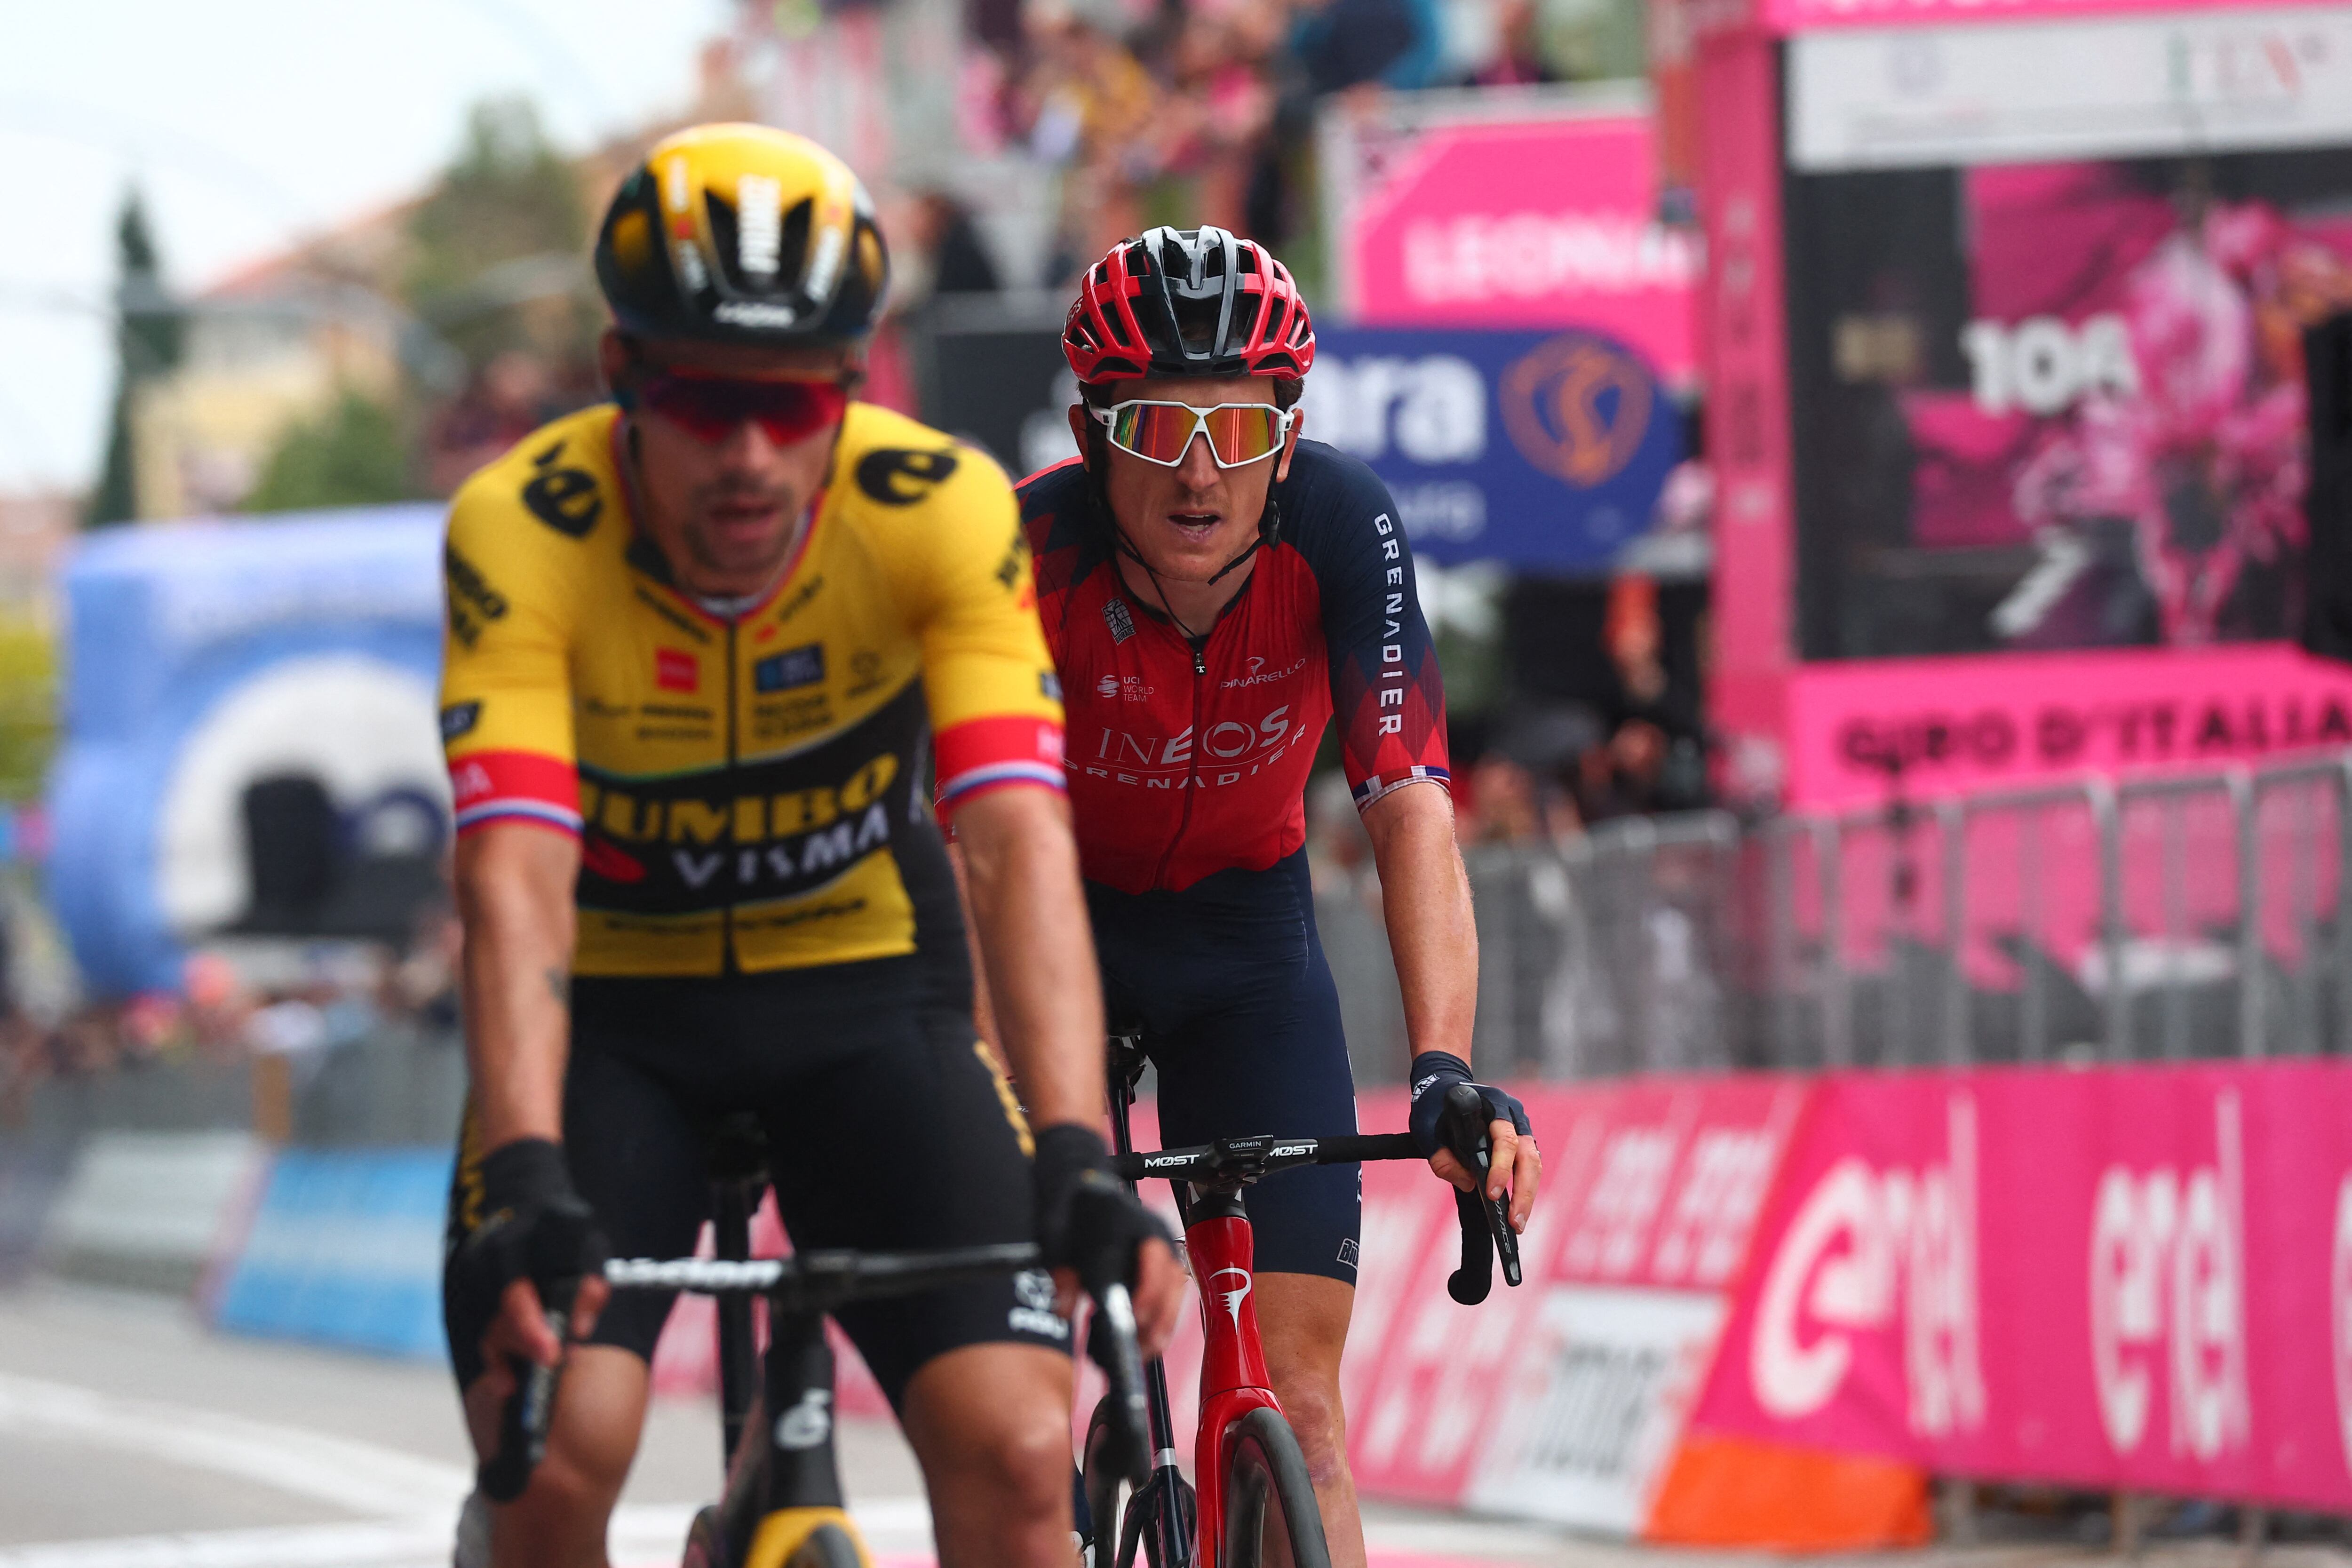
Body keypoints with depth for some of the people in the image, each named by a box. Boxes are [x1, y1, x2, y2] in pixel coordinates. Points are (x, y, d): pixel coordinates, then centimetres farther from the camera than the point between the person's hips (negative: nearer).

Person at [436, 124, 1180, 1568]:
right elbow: (517, 880, -34)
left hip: (864, 980, 1)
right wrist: (522, 1177, -49)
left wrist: (1076, 1158, -45)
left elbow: (1021, 842, -32)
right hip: (614, 1005, -1)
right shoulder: (521, 532, -25)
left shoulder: (945, 512, -23)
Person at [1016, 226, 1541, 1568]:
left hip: (1245, 922, 1)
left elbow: (1411, 807, -32)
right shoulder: (1034, 549, -30)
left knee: (1299, 1393, -9)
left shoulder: (1342, 528, -26)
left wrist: (1447, 1075, -44)